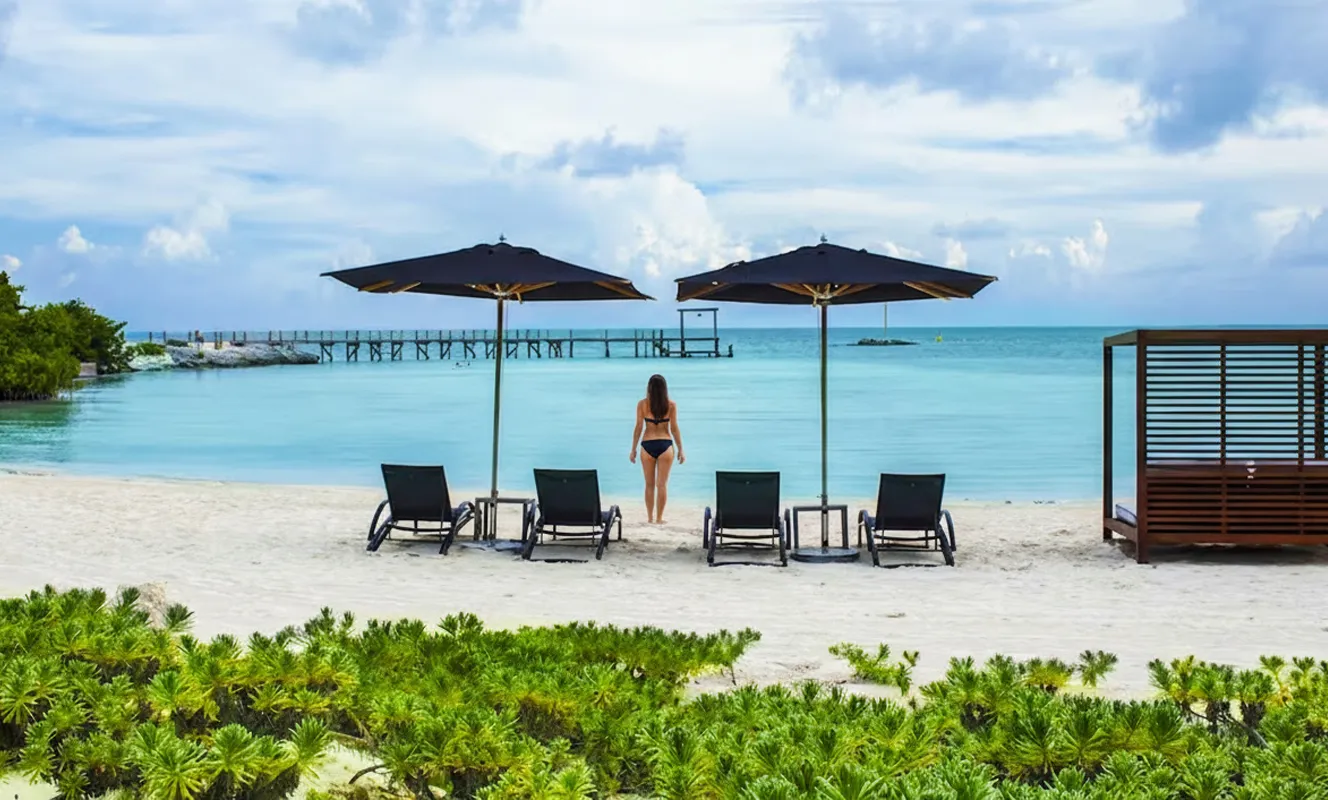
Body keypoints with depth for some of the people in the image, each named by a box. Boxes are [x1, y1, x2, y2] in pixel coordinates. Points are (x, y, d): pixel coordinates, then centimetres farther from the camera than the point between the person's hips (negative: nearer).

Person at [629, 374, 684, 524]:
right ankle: (659, 518, 5)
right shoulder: (671, 405, -1)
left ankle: (650, 517, 17)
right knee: (662, 484, 4)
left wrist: (633, 450, 5)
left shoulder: (642, 404, -2)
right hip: (665, 445, 0)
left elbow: (638, 428, -2)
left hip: (647, 445, 0)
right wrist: (680, 450, 6)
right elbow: (674, 429, -1)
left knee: (649, 484, 12)